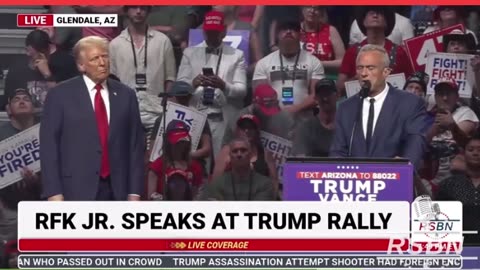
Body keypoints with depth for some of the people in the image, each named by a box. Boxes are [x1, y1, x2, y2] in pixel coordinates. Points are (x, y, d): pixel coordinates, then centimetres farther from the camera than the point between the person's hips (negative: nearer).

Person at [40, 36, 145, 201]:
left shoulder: (125, 95, 11)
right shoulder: (60, 95, 2)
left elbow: (135, 144, 10)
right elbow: (49, 146, -1)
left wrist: (134, 192, 3)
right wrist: (54, 193, -9)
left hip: (117, 191, 3)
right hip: (77, 190, -3)